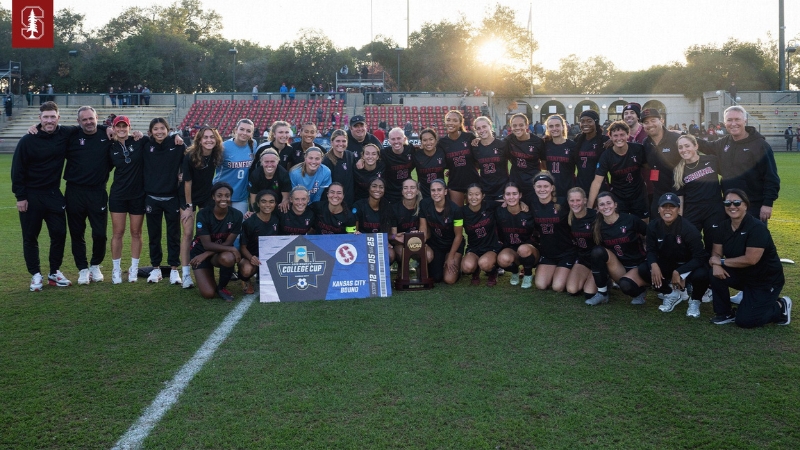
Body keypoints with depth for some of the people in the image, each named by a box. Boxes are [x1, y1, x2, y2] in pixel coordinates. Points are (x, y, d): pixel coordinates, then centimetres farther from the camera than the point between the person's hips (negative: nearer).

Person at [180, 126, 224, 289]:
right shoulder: (190, 156, -23)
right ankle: (186, 273, -2)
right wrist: (189, 206, -12)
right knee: (188, 233, -4)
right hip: (188, 196, -3)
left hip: (207, 196, 3)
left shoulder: (216, 155, -14)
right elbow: (187, 182, -16)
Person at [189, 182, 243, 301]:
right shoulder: (203, 214, -20)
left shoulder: (236, 215, -14)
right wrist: (232, 249, -33)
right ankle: (204, 279, 20)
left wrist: (206, 255, -21)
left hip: (222, 252, 2)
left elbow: (228, 242, -12)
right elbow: (207, 244, -22)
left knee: (228, 258, -38)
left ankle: (222, 287, -7)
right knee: (208, 294, -18)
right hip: (201, 251, -2)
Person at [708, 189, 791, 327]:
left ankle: (780, 307, 13)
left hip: (766, 280, -6)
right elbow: (716, 252, -5)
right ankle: (725, 313, -1)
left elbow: (751, 259, -31)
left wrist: (722, 261, -23)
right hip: (743, 275, 6)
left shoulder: (757, 228, -24)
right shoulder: (724, 226, -3)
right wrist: (715, 265, -28)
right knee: (715, 274, -21)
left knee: (744, 320, -13)